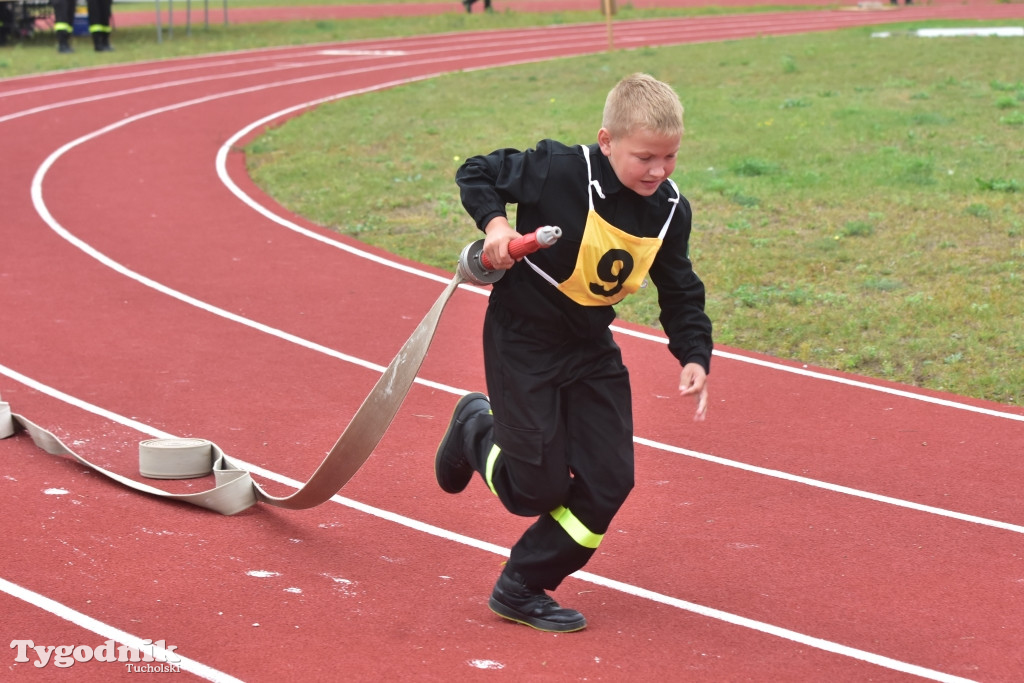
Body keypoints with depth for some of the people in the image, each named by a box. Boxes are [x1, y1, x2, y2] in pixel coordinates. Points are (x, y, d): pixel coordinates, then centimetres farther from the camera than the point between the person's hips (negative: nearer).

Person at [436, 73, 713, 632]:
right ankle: (476, 429, 29)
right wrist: (494, 222, -29)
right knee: (539, 489, -4)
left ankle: (522, 590, 16)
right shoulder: (559, 172, -24)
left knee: (608, 480, 0)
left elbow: (680, 294, 6)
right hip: (522, 339, -6)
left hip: (591, 349, 6)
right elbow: (475, 173, -11)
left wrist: (694, 356, -7)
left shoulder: (670, 211, -6)